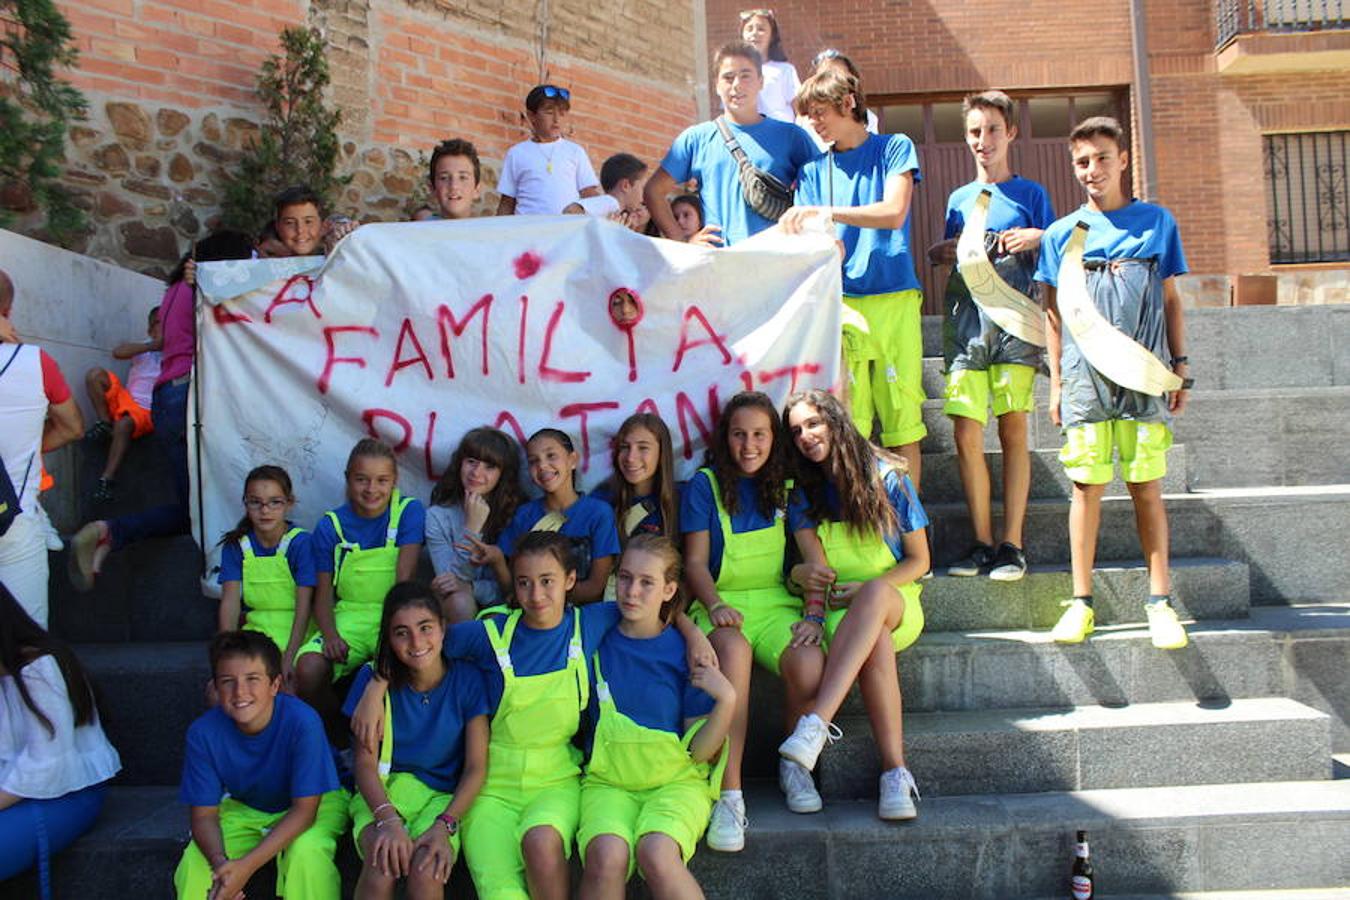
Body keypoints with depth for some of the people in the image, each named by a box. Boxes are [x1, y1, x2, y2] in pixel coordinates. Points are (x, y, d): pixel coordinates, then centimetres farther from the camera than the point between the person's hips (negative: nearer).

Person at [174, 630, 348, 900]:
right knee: (194, 862, -21)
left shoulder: (302, 721, -32)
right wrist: (219, 861, -36)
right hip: (244, 809, 3)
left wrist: (247, 865, -36)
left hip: (315, 804, -3)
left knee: (307, 850, -33)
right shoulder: (203, 733, -21)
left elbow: (304, 809, -27)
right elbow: (204, 814, -14)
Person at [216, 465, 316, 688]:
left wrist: (289, 657, -22)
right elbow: (230, 601, -4)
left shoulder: (300, 543, -8)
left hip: (294, 633, -4)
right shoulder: (235, 545, 4)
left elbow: (304, 606, -13)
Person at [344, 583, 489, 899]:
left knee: (426, 869, -30)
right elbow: (365, 763, -6)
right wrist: (388, 818, -24)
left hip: (446, 795, 0)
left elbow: (476, 767, -5)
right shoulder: (374, 677, -5)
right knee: (382, 864, -32)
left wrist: (444, 825, -21)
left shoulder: (467, 678, -6)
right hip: (384, 790, 0)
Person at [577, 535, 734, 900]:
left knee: (656, 852, -32)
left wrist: (727, 700, -15)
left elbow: (699, 752, -1)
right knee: (606, 855, -31)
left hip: (675, 779, -1)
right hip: (608, 780, 1)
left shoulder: (684, 651, 1)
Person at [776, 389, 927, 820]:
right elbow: (816, 566, -6)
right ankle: (895, 772, -38)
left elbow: (919, 561, 1)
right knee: (876, 645, -36)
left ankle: (814, 725, -51)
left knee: (876, 592, -39)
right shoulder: (803, 496, 9)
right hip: (838, 611, 1)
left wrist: (870, 588, -15)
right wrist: (814, 615, -24)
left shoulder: (888, 479, 3)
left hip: (896, 603, -1)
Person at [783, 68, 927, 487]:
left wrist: (826, 212, -18)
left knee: (903, 422, -3)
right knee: (847, 426, -5)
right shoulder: (814, 169, 16)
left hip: (894, 299, -2)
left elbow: (894, 213, -8)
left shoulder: (894, 148, 8)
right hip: (839, 304, 2)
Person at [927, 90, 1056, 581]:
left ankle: (1012, 543, 3)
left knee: (1013, 431, -2)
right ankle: (982, 542, 5)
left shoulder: (1031, 194, 9)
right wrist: (941, 252, 0)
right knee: (966, 434, -5)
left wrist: (1039, 240, -10)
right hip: (966, 320, 2)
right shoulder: (959, 199, 17)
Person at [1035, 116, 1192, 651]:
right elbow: (1054, 313, 11)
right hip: (1085, 375, 0)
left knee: (1147, 486, 2)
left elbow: (1170, 300, 13)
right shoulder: (1062, 234, 9)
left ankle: (1160, 601, 9)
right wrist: (1056, 381, 6)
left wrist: (1180, 365, 8)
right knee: (1087, 487, 0)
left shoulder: (1157, 222, 10)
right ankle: (1081, 602, 6)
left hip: (1145, 372, 0)